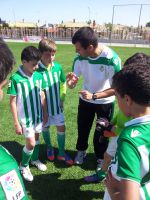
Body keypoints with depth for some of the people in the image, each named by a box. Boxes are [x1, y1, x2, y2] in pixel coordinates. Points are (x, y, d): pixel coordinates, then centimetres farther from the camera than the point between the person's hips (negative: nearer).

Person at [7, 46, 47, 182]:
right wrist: (16, 123, -11)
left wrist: (45, 114, 8)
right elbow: (13, 102, -13)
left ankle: (35, 159, 46)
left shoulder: (39, 76, -7)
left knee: (36, 137, 19)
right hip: (25, 118, -4)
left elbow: (42, 96, 4)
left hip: (38, 115, 4)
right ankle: (23, 166, 29)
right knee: (31, 143, 0)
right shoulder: (15, 78, -18)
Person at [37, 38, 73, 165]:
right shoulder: (37, 69, -18)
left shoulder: (58, 67, -7)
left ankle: (61, 153, 27)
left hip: (57, 105, 3)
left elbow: (63, 84, 8)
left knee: (61, 127, 7)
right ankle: (49, 148, 43)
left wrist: (62, 99, 6)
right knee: (45, 128, 16)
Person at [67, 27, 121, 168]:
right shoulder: (80, 58, -19)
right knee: (82, 128, 19)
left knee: (102, 133, 13)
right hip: (85, 100, 3)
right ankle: (81, 151, 48)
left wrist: (94, 96, -32)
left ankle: (101, 157, 41)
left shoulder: (112, 60, -31)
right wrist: (70, 82, -36)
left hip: (105, 102, -3)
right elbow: (73, 84, -11)